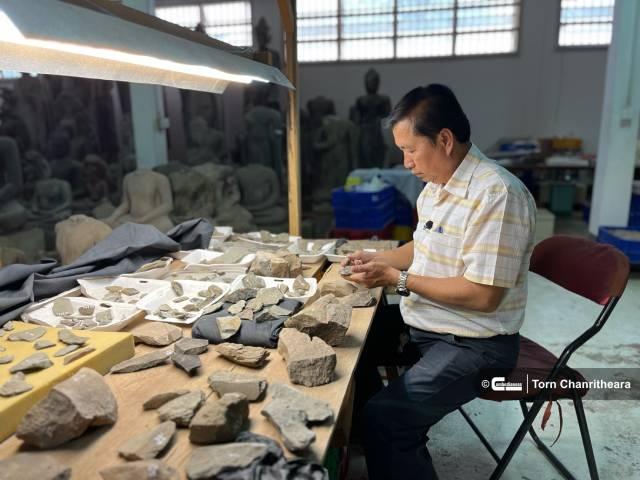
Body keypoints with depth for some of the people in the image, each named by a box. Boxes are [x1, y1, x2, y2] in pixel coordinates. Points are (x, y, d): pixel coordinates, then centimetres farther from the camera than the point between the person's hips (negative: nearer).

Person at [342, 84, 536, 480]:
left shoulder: (497, 194, -25)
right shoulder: (436, 184, 5)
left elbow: (483, 296, -27)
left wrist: (398, 279, -21)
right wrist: (380, 258, 4)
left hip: (473, 344, -9)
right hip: (423, 327, 9)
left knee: (383, 420, -23)